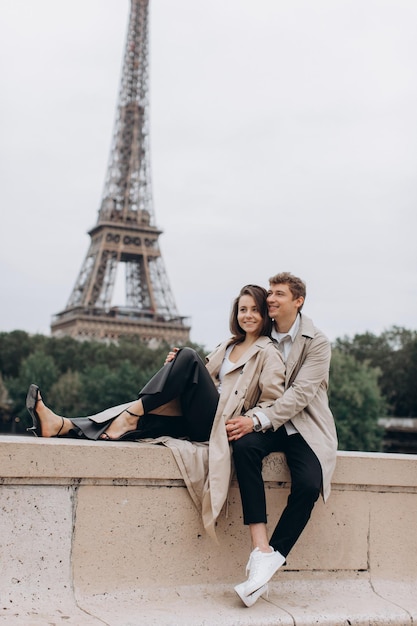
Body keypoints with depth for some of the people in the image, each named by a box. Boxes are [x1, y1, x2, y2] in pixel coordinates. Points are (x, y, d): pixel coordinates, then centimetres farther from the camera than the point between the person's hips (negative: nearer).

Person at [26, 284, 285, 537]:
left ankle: (131, 413, -25)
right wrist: (177, 369, 3)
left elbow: (274, 402, -4)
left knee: (188, 356, -23)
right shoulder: (228, 346, 24)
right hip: (195, 423, 6)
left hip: (220, 425, -6)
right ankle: (61, 426, -31)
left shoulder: (268, 353, 4)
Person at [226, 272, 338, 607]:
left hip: (305, 427, -2)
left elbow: (300, 393, -15)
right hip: (266, 425, 3)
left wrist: (256, 420, -27)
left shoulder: (317, 342, -5)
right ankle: (261, 551, -35)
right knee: (244, 446, -32)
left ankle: (269, 562, -18)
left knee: (308, 485, -29)